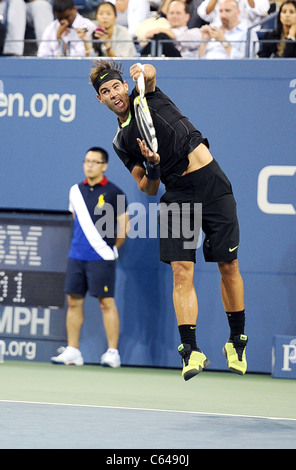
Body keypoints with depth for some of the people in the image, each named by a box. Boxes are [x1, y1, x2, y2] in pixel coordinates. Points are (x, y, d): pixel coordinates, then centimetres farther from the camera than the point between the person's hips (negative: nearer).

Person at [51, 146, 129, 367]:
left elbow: (124, 227, 0)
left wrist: (112, 249, 4)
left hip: (101, 258, -5)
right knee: (74, 301, 4)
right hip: (77, 256, 6)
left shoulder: (114, 193, -5)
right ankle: (72, 351, 9)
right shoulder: (76, 191, 10)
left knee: (107, 302, -6)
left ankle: (112, 353, -4)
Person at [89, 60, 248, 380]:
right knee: (181, 271, -12)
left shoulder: (147, 98, 6)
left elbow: (149, 74, -16)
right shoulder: (121, 141, 12)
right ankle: (191, 351, -14)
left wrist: (145, 72, -38)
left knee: (228, 267, 0)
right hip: (176, 195, 3)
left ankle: (237, 343, 15)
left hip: (212, 184, -3)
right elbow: (149, 189, 8)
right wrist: (151, 168, -11)